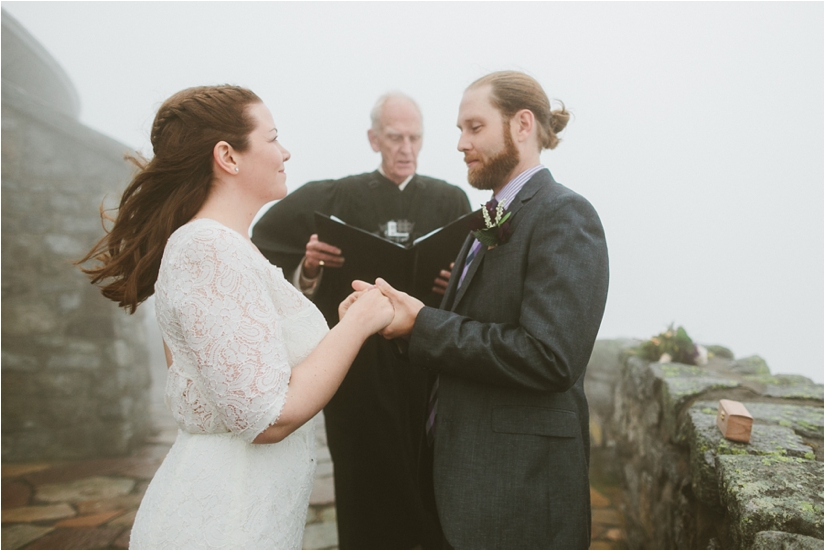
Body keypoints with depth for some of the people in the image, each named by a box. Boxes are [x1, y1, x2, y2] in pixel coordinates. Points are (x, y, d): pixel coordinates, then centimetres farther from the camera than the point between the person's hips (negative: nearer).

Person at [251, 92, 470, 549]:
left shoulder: (450, 201, 7)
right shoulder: (336, 199, 5)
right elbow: (267, 252, 5)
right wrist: (308, 269, -14)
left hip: (431, 370, 1)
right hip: (361, 375, 0)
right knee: (371, 493, 5)